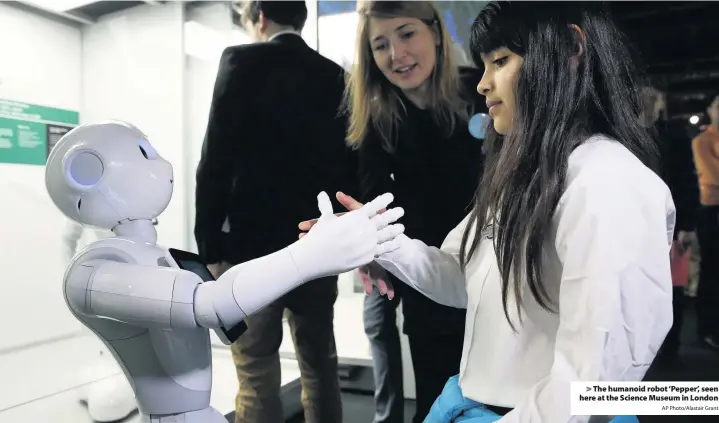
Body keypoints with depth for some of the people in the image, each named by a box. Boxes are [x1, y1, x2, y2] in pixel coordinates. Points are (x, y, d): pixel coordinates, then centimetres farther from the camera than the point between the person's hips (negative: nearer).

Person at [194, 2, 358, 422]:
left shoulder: (242, 61, -3)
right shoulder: (335, 75, 10)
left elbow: (218, 157, -10)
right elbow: (350, 164, 9)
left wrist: (208, 240, -4)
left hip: (253, 242, -5)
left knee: (257, 373, 3)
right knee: (320, 365, 15)